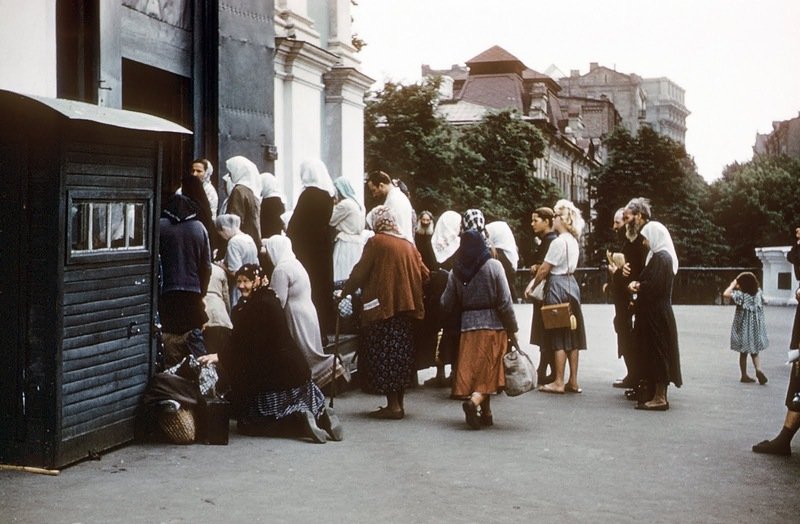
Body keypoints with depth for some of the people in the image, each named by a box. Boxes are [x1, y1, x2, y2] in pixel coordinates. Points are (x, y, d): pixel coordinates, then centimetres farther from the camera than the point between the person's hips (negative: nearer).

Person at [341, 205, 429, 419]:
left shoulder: (376, 242, -6)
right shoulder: (408, 245, 11)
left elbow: (360, 273, -7)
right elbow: (424, 274, 12)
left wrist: (344, 292, 6)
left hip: (383, 307, -6)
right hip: (406, 307, 6)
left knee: (384, 356, -2)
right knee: (401, 354, 12)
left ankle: (393, 405, -5)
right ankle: (399, 403, 15)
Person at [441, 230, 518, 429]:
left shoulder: (456, 271, 2)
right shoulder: (493, 265, -7)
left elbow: (446, 304, 6)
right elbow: (505, 302, -8)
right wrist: (512, 329, -2)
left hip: (468, 325, 3)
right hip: (493, 325, -3)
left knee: (474, 369, 10)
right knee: (489, 370, 0)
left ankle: (486, 413, 11)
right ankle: (474, 401, -22)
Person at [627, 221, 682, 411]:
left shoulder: (660, 258, -17)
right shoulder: (662, 256, 14)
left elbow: (653, 287, -24)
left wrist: (636, 287, -6)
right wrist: (637, 283, 0)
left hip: (656, 315, -10)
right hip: (657, 313, 10)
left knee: (656, 353, -6)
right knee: (658, 354, 12)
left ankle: (660, 398, -4)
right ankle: (660, 395, 17)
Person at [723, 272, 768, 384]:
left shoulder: (741, 295, -17)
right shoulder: (758, 293, -2)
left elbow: (726, 294, -30)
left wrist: (733, 285, -13)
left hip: (743, 328, -4)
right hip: (756, 327, 4)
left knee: (743, 353, 10)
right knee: (755, 352, 14)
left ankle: (744, 375, 14)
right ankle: (758, 370, -8)